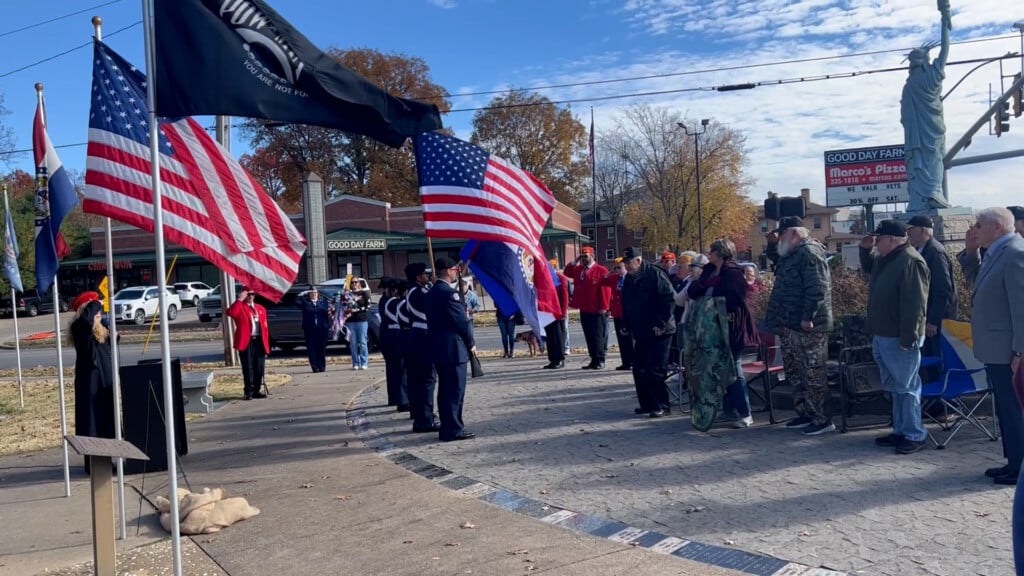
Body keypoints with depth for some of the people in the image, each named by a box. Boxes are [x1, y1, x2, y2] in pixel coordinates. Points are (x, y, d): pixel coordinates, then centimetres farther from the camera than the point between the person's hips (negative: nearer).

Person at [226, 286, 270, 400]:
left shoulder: (261, 308, 18)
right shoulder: (240, 307, 3)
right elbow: (230, 313, -21)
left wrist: (266, 342, 8)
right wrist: (239, 300, -18)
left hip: (260, 341, 5)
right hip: (246, 341, -5)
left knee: (259, 368, 6)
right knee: (248, 368, -4)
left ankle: (256, 391, 14)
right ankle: (248, 392, 1)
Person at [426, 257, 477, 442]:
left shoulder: (432, 292, 12)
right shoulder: (449, 292, -16)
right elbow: (461, 321, -16)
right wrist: (471, 343, -3)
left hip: (438, 348, 9)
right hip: (453, 348, -9)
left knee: (445, 389, 14)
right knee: (455, 390, -4)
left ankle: (447, 427, 20)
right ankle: (453, 430, -1)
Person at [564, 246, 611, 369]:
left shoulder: (601, 271, -8)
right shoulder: (578, 269, 14)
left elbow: (605, 289, -12)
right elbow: (567, 272, 21)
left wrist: (603, 307, -15)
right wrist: (574, 263, 6)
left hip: (597, 311, -7)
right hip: (584, 310, 7)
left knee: (598, 336, -2)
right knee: (589, 336, 10)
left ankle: (600, 360, 3)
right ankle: (593, 360, 17)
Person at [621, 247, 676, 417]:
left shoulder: (655, 274, -13)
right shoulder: (628, 279, 12)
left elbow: (670, 299, -18)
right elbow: (626, 306, 20)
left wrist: (661, 324, -18)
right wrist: (628, 326, 12)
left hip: (659, 332, -8)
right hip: (640, 333, 8)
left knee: (654, 371, -8)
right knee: (639, 370, 8)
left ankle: (661, 405, 3)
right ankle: (647, 403, 20)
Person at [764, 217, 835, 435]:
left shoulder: (809, 253, -15)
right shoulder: (793, 254, 17)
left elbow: (816, 289, -23)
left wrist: (807, 317, -24)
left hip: (808, 326, -11)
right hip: (791, 325, 11)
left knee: (813, 374, -4)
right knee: (794, 372, 16)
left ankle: (821, 419, 3)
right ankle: (804, 413, 26)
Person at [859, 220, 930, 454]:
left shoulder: (910, 261, -18)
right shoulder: (884, 259, 12)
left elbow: (914, 303, -22)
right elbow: (868, 268, 36)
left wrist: (908, 338, -24)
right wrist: (865, 249, 16)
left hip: (899, 339, -10)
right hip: (882, 336, 10)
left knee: (906, 387, -2)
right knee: (894, 387, 16)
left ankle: (915, 436, 6)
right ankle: (900, 431, 25)